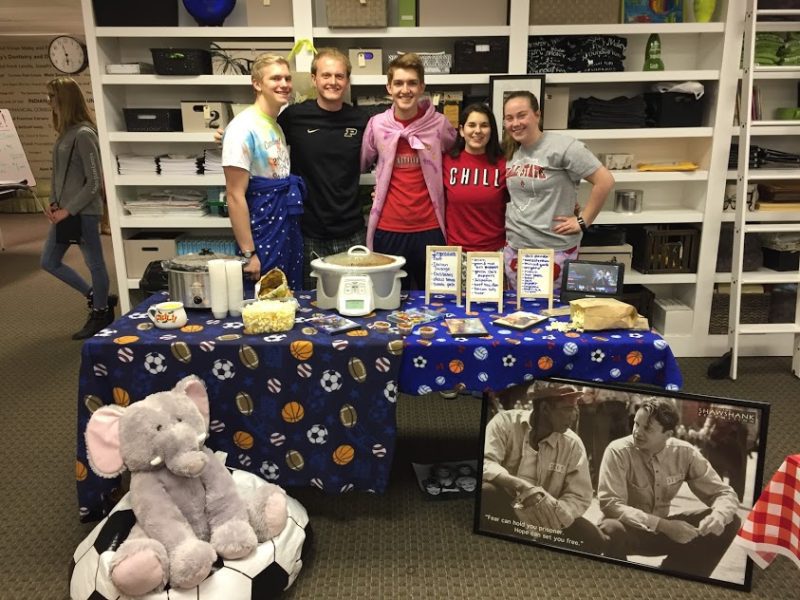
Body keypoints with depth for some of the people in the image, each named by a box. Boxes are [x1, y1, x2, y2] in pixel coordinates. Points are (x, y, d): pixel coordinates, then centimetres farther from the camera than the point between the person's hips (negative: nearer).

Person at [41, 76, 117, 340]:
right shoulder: (65, 133, 11)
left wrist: (68, 210, -16)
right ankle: (98, 298, 26)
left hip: (83, 212, -10)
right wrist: (54, 204, 6)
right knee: (49, 261, 15)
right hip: (65, 211, 10)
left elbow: (94, 182, -19)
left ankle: (100, 315, 20)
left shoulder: (83, 134, -16)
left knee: (95, 263, 4)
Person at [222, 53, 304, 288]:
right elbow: (235, 195, -17)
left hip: (290, 231, 8)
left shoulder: (279, 125, 10)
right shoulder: (244, 128, -14)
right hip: (264, 238, -8)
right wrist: (249, 254, -18)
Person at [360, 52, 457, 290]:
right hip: (388, 229, 1)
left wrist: (437, 183, 4)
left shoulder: (439, 124, -3)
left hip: (429, 228, 0)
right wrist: (379, 188, 5)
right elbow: (360, 164, 13)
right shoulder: (377, 124, 0)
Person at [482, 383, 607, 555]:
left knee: (594, 540, -17)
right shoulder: (506, 422, -11)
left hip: (545, 518, 3)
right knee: (486, 491, -34)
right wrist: (522, 487, -41)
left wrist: (553, 517, -25)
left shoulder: (573, 444, -3)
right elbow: (484, 464, -25)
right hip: (505, 511, -3)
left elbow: (579, 497, -5)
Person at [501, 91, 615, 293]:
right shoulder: (509, 152, 6)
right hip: (514, 247, 6)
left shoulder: (561, 146, -14)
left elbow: (605, 181, -15)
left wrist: (583, 221, -12)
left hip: (555, 250, -6)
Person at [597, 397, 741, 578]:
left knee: (728, 522, -10)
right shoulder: (618, 451, -21)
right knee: (611, 529, -39)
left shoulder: (685, 453, -9)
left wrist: (719, 515, -27)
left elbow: (725, 493, -3)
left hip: (665, 525, 5)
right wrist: (663, 526, -35)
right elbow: (610, 504, -27)